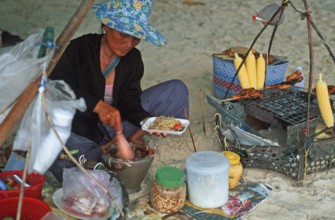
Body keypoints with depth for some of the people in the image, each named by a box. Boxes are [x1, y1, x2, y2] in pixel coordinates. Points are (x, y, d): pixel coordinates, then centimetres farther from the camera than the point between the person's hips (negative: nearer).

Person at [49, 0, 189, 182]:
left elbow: (129, 102, -6)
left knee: (177, 90, -4)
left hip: (112, 126, 5)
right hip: (79, 130, -4)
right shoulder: (79, 49, -18)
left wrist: (147, 120, -28)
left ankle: (133, 137, -12)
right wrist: (98, 105, -43)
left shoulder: (132, 59, -2)